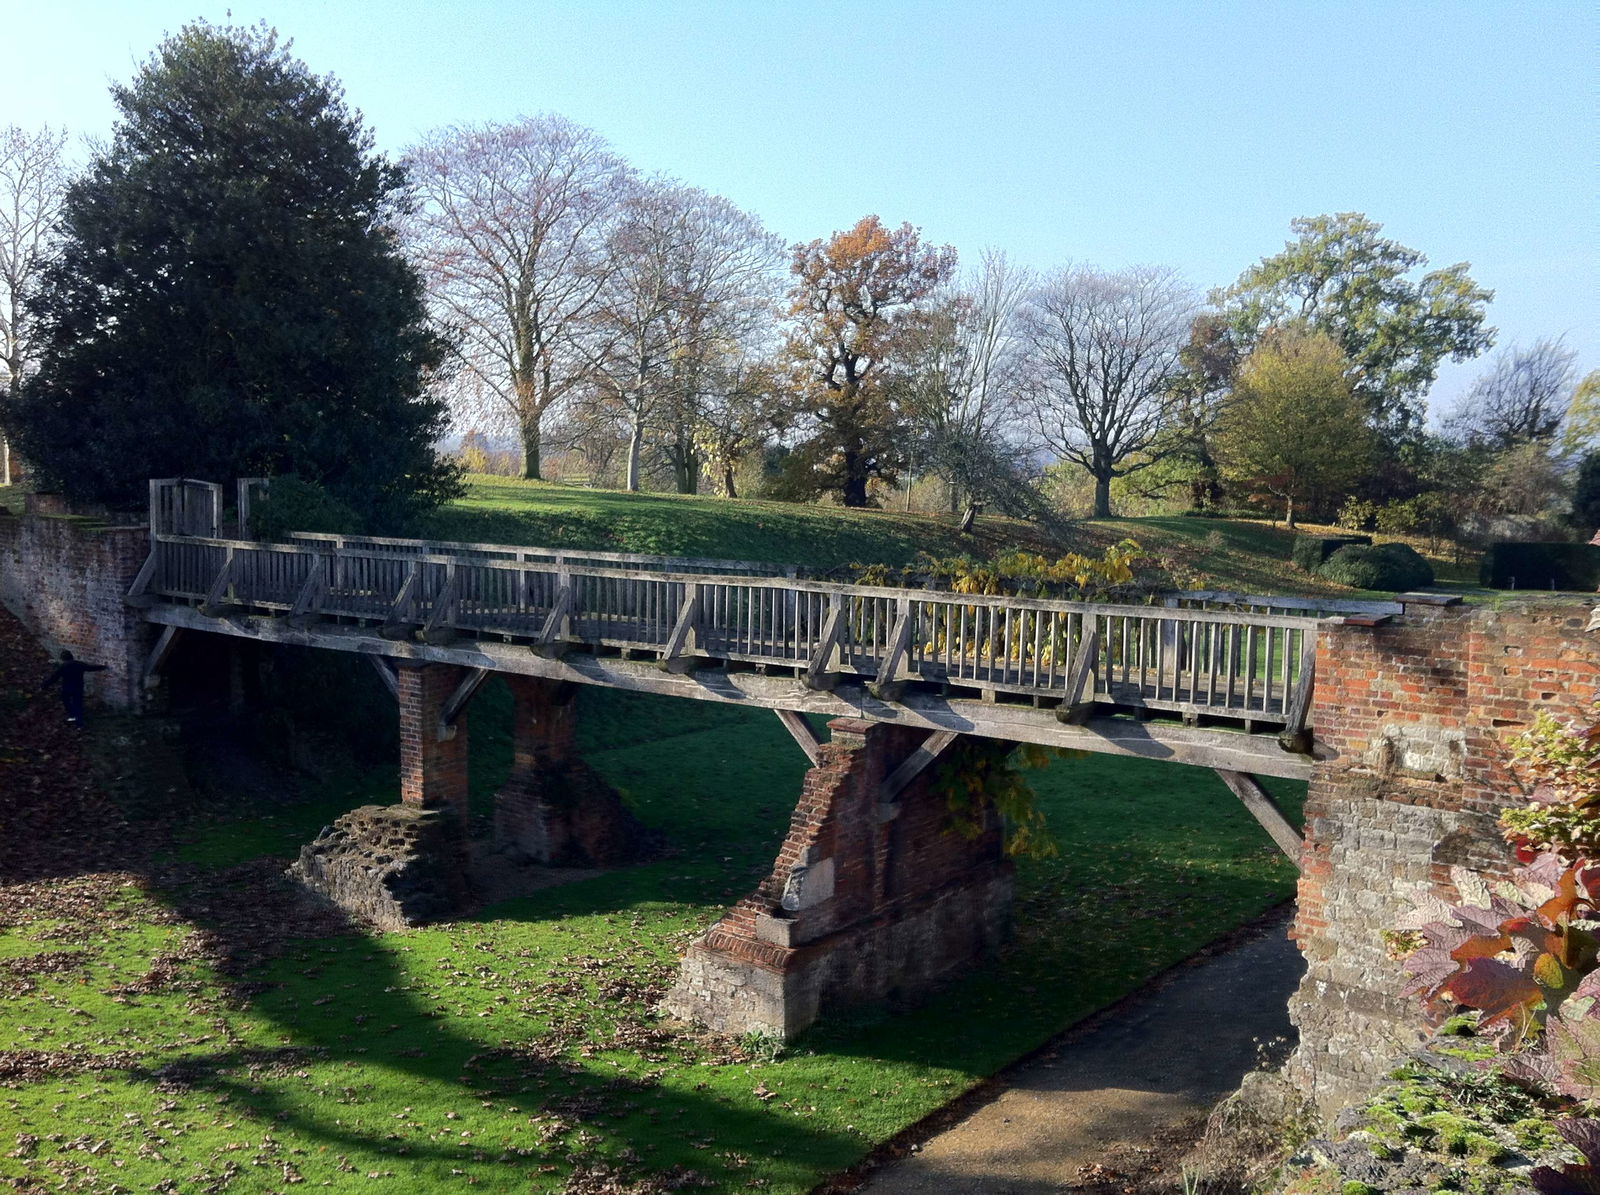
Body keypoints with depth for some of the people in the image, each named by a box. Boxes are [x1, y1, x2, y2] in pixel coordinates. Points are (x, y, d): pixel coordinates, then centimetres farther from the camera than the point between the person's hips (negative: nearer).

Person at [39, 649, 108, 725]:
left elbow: (53, 677, -14)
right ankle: (79, 721, 14)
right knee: (78, 704, 11)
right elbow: (91, 667, 11)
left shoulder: (62, 666, -14)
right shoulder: (80, 664, -2)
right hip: (78, 688, 3)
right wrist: (102, 667, 28)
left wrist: (43, 687, -7)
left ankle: (72, 715, 17)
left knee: (66, 702, 23)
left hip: (67, 688, -3)